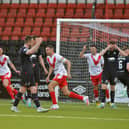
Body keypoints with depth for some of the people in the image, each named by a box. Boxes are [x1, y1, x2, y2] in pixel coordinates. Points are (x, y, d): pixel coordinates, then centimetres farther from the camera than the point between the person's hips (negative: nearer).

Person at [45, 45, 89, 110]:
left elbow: (68, 62, -15)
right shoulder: (48, 58, 11)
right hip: (57, 75, 8)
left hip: (62, 74, -8)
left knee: (50, 86, -17)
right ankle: (83, 98, 13)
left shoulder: (57, 56, -15)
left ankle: (55, 104, -13)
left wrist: (68, 73, -20)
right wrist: (48, 76, 14)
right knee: (66, 93, 5)